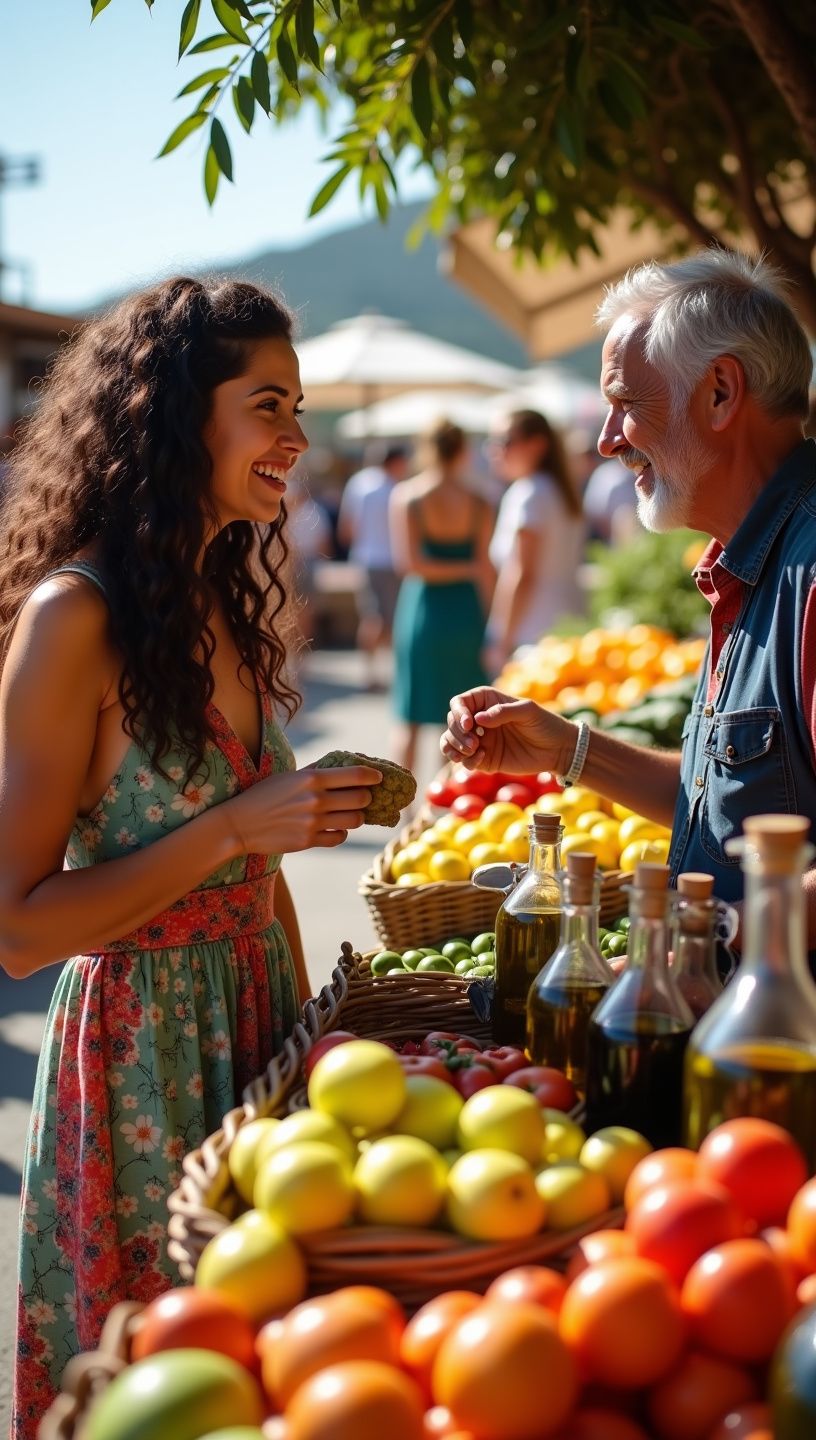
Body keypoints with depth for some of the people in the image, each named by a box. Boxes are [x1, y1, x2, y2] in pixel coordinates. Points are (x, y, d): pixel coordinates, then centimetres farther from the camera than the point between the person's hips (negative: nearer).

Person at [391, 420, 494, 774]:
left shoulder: (406, 496, -5)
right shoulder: (479, 505, -2)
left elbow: (410, 562, -12)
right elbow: (485, 569, -1)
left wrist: (466, 570, -5)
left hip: (422, 605, -1)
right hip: (464, 608, 1)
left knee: (410, 720, 6)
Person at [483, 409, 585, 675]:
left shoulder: (526, 494, -9)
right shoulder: (560, 489, 18)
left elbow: (522, 575, -15)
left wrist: (503, 643, -12)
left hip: (530, 632, -9)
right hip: (567, 627, 9)